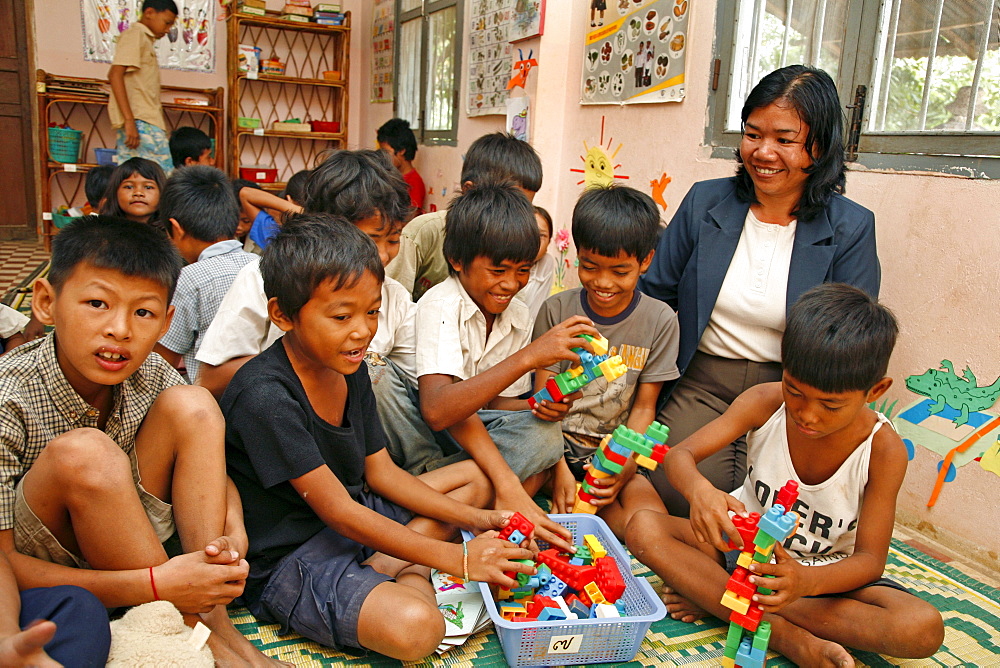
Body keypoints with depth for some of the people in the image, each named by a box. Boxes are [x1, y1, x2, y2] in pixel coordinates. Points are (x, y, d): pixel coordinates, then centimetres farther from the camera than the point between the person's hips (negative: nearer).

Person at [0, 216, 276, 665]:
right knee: (82, 453, -32)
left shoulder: (150, 379, -10)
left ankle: (215, 620, -16)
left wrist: (234, 537, -23)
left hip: (118, 550, 5)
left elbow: (211, 468, 0)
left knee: (190, 405, -13)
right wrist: (154, 586, -33)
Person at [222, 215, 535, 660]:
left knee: (475, 477, 13)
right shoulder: (266, 397, -25)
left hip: (354, 517, 9)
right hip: (287, 560, -9)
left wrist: (473, 518, -4)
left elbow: (381, 472, 7)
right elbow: (337, 510, -24)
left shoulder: (350, 371, 1)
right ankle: (410, 576, -1)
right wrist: (456, 558, -23)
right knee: (414, 626, -36)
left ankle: (385, 566, -5)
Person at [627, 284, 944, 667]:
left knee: (924, 629, -29)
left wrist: (806, 581, -41)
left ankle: (713, 597, -25)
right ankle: (788, 637, -26)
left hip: (825, 571, 0)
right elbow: (680, 454, -20)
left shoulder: (883, 450, -19)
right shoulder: (765, 402, -17)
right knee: (644, 529, -24)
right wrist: (699, 490, -46)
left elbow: (870, 559, -18)